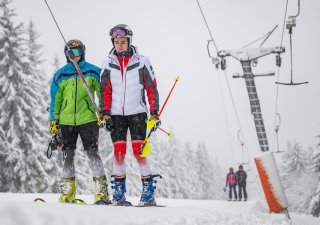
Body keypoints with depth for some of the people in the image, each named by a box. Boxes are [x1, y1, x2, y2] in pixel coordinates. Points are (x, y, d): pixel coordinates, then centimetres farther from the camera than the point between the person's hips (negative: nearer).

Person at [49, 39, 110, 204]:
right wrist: (53, 120, 9)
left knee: (92, 153, -10)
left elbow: (102, 94, 8)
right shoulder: (60, 75, 9)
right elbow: (55, 99, 13)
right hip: (66, 121, 3)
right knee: (68, 155, 5)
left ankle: (101, 192, -7)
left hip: (88, 119, -3)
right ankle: (67, 192, 13)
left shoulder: (93, 72, 4)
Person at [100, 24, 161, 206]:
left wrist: (154, 112, -3)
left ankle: (149, 191, -3)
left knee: (138, 150, -10)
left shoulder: (142, 62, 1)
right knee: (119, 150, -2)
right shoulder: (108, 64, 7)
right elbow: (105, 91, 10)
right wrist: (105, 112, 0)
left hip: (137, 112, -2)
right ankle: (119, 192, 6)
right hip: (116, 114, 2)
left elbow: (151, 88, 3)